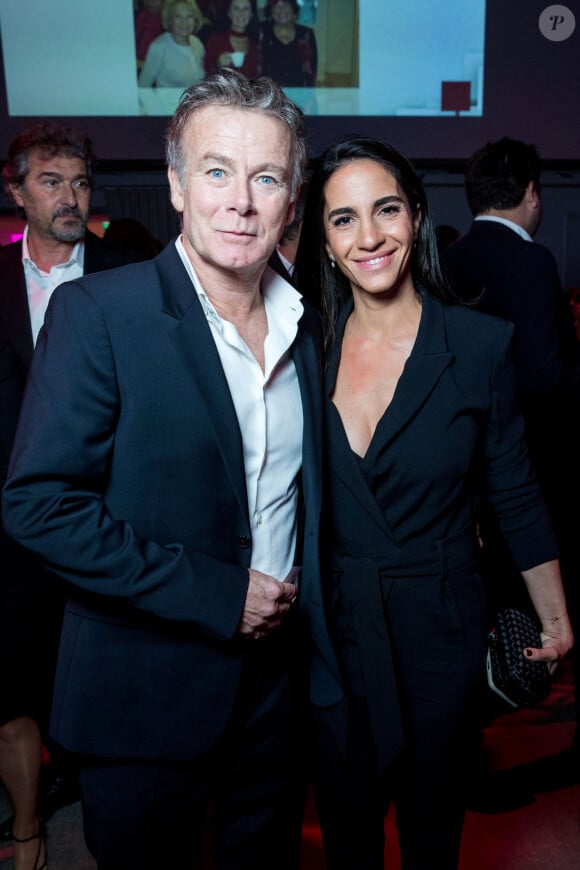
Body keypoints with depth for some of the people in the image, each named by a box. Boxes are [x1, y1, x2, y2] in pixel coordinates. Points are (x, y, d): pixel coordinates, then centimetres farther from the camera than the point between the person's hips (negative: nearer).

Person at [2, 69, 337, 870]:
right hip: (144, 690, -4)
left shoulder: (303, 323, 1)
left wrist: (296, 600, 0)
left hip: (276, 671, 5)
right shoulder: (97, 312, -16)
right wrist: (217, 594, -21)